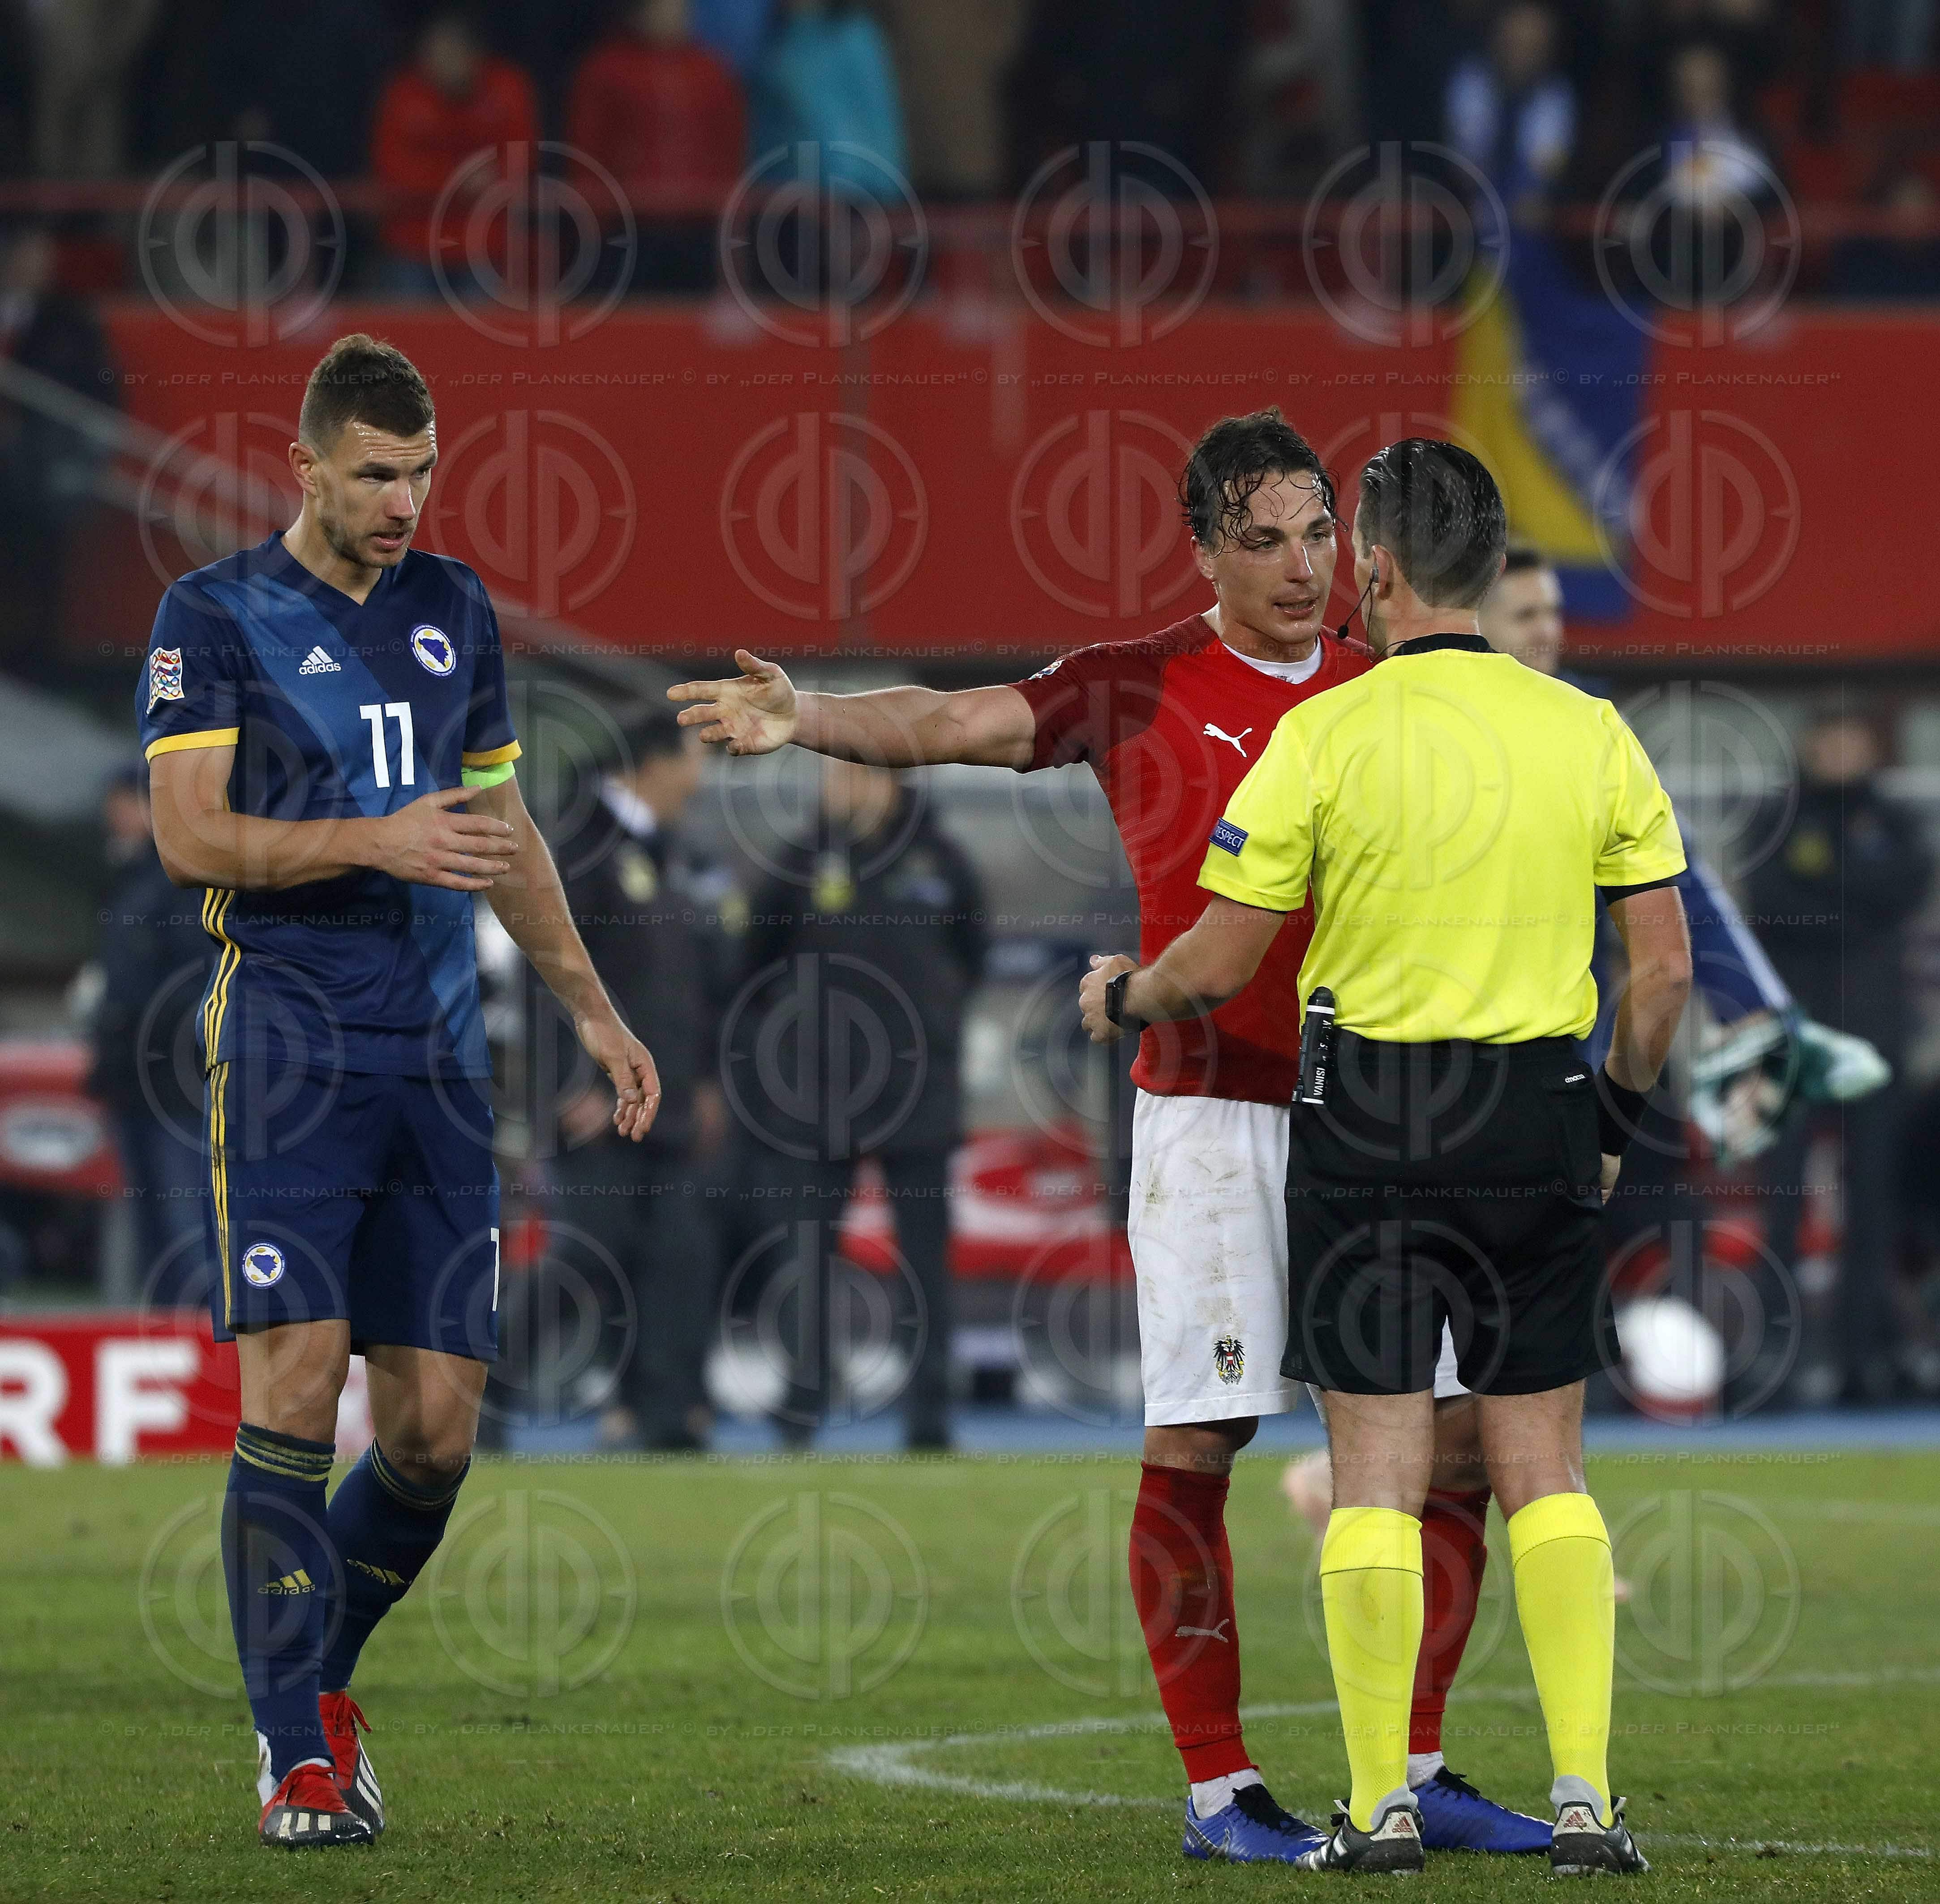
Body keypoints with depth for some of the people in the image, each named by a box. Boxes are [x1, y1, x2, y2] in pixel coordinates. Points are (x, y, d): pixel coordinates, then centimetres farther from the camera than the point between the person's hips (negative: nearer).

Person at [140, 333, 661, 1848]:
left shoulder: (454, 610, 16)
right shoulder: (214, 617, -1)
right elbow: (189, 833, -9)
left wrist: (592, 1006, 22)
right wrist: (381, 841, -18)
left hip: (437, 1047, 5)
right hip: (286, 1031, -5)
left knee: (437, 1429, 0)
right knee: (295, 1383, -13)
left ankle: (318, 1679, 23)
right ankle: (299, 1759, -8)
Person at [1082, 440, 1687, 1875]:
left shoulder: (1324, 736, -8)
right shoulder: (1590, 733, 2)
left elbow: (1218, 967, -5)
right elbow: (1665, 967, 3)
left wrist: (1121, 998, 16)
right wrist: (1618, 1118, 19)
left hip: (1369, 1123, -3)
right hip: (1541, 1126, 3)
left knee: (1378, 1472, 2)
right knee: (1545, 1469, 9)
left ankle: (1381, 1806, 1)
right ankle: (1588, 1800, 4)